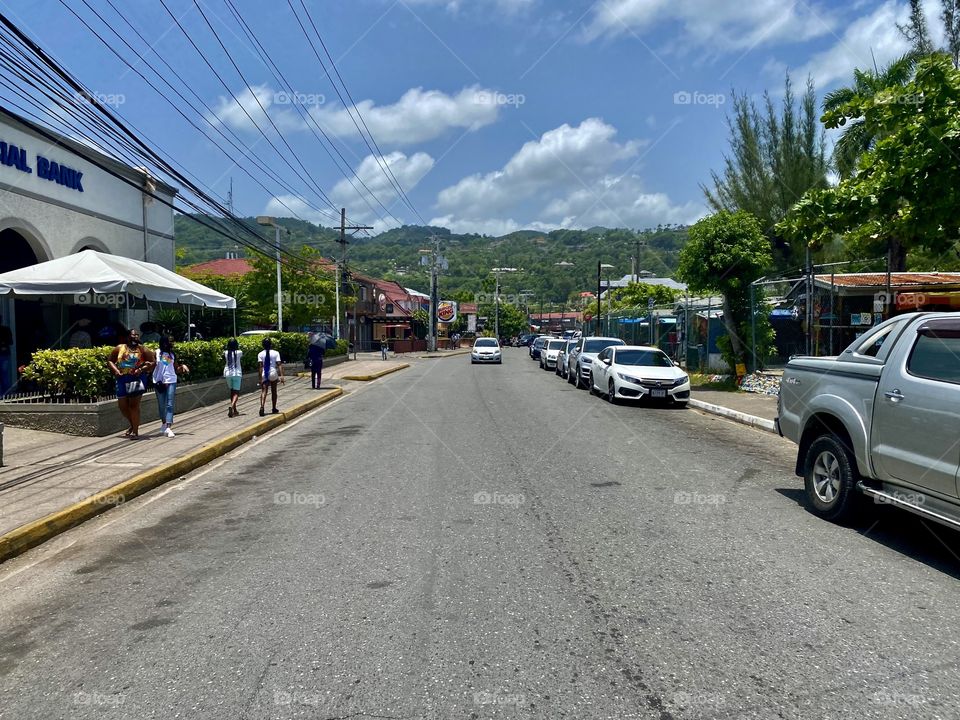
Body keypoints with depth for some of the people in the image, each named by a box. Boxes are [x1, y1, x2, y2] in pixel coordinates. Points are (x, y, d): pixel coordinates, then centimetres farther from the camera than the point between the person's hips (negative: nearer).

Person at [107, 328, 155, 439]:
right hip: (122, 379, 4)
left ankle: (135, 431, -3)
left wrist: (142, 369, -14)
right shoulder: (119, 348, 11)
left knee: (134, 405, -8)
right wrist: (115, 370, -4)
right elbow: (109, 360, 14)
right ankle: (133, 424, 29)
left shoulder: (142, 349, 5)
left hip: (136, 378, -3)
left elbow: (153, 362, 2)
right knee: (122, 405, 6)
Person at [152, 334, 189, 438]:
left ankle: (168, 428, -14)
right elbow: (152, 367, 1)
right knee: (161, 405, 10)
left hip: (171, 381, 1)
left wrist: (182, 367, -5)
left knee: (169, 405, -7)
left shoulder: (172, 354, 9)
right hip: (159, 382, -1)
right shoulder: (156, 353, 1)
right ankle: (164, 423, 32)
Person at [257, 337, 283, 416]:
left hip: (264, 375, 0)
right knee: (274, 391, 15)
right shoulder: (275, 353, -1)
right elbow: (279, 365, -8)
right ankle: (274, 409, 25)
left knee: (263, 391, -3)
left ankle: (262, 406, -26)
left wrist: (260, 378, -7)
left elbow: (261, 366, -7)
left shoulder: (260, 354, -1)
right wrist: (281, 375, -9)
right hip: (273, 374, 0)